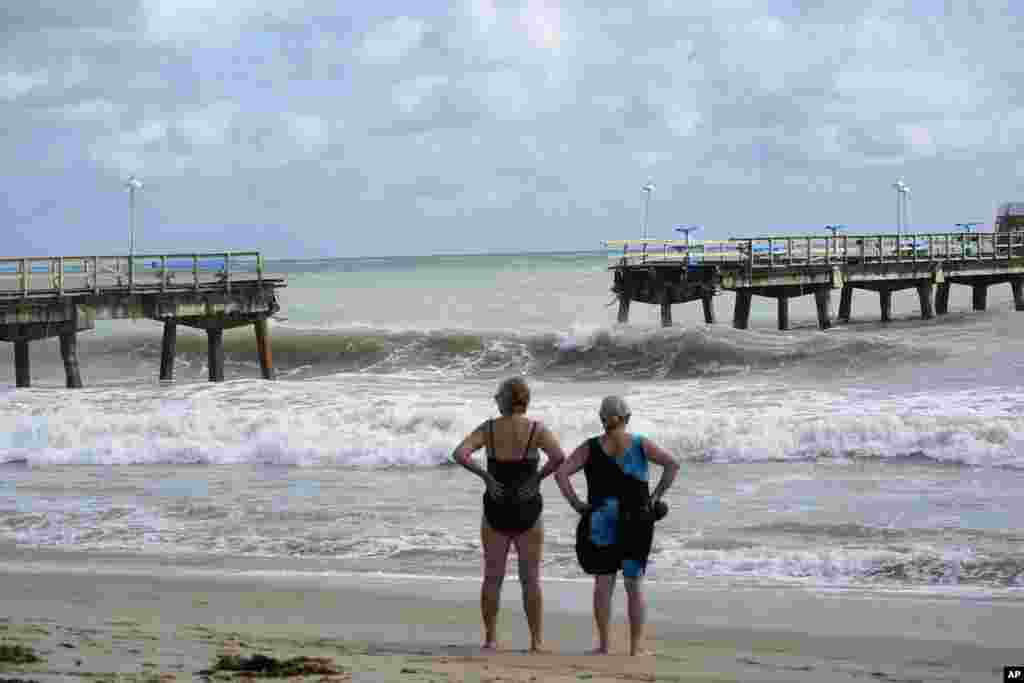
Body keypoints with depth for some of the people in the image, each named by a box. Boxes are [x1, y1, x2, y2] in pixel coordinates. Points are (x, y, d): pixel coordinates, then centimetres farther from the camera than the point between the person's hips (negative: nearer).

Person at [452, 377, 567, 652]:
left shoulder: (489, 428, -3)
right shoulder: (537, 429, -7)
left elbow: (459, 454, -16)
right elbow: (559, 457, -23)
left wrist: (486, 476, -9)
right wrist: (538, 477, -9)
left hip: (496, 510, 1)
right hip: (527, 512, -1)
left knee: (493, 577, 11)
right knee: (531, 578, 8)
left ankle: (490, 639, 11)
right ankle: (536, 640, 7)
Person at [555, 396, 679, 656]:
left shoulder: (590, 448, -2)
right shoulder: (640, 444, -2)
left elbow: (561, 473, -11)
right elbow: (673, 464, -11)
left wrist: (576, 504, -6)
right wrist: (656, 496, -6)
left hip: (602, 521, 0)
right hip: (637, 522, 0)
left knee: (603, 583, 8)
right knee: (634, 585, 7)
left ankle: (603, 644, 7)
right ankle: (636, 646, 6)